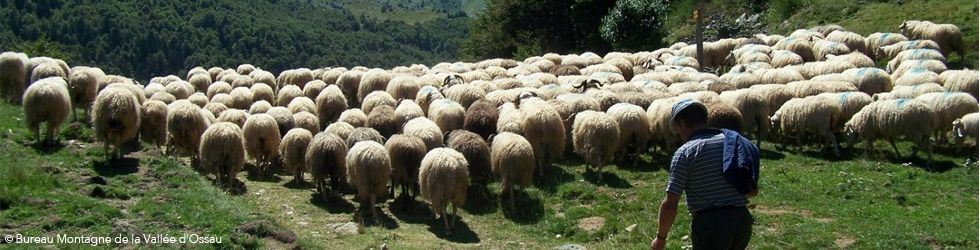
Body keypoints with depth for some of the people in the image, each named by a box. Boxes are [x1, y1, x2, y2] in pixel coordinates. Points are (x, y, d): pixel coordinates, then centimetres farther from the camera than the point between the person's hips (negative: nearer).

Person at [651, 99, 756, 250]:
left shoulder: (685, 152, -8)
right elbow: (752, 191, 14)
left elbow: (670, 204, -11)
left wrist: (661, 237, 2)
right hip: (743, 220, 7)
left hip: (709, 224, -6)